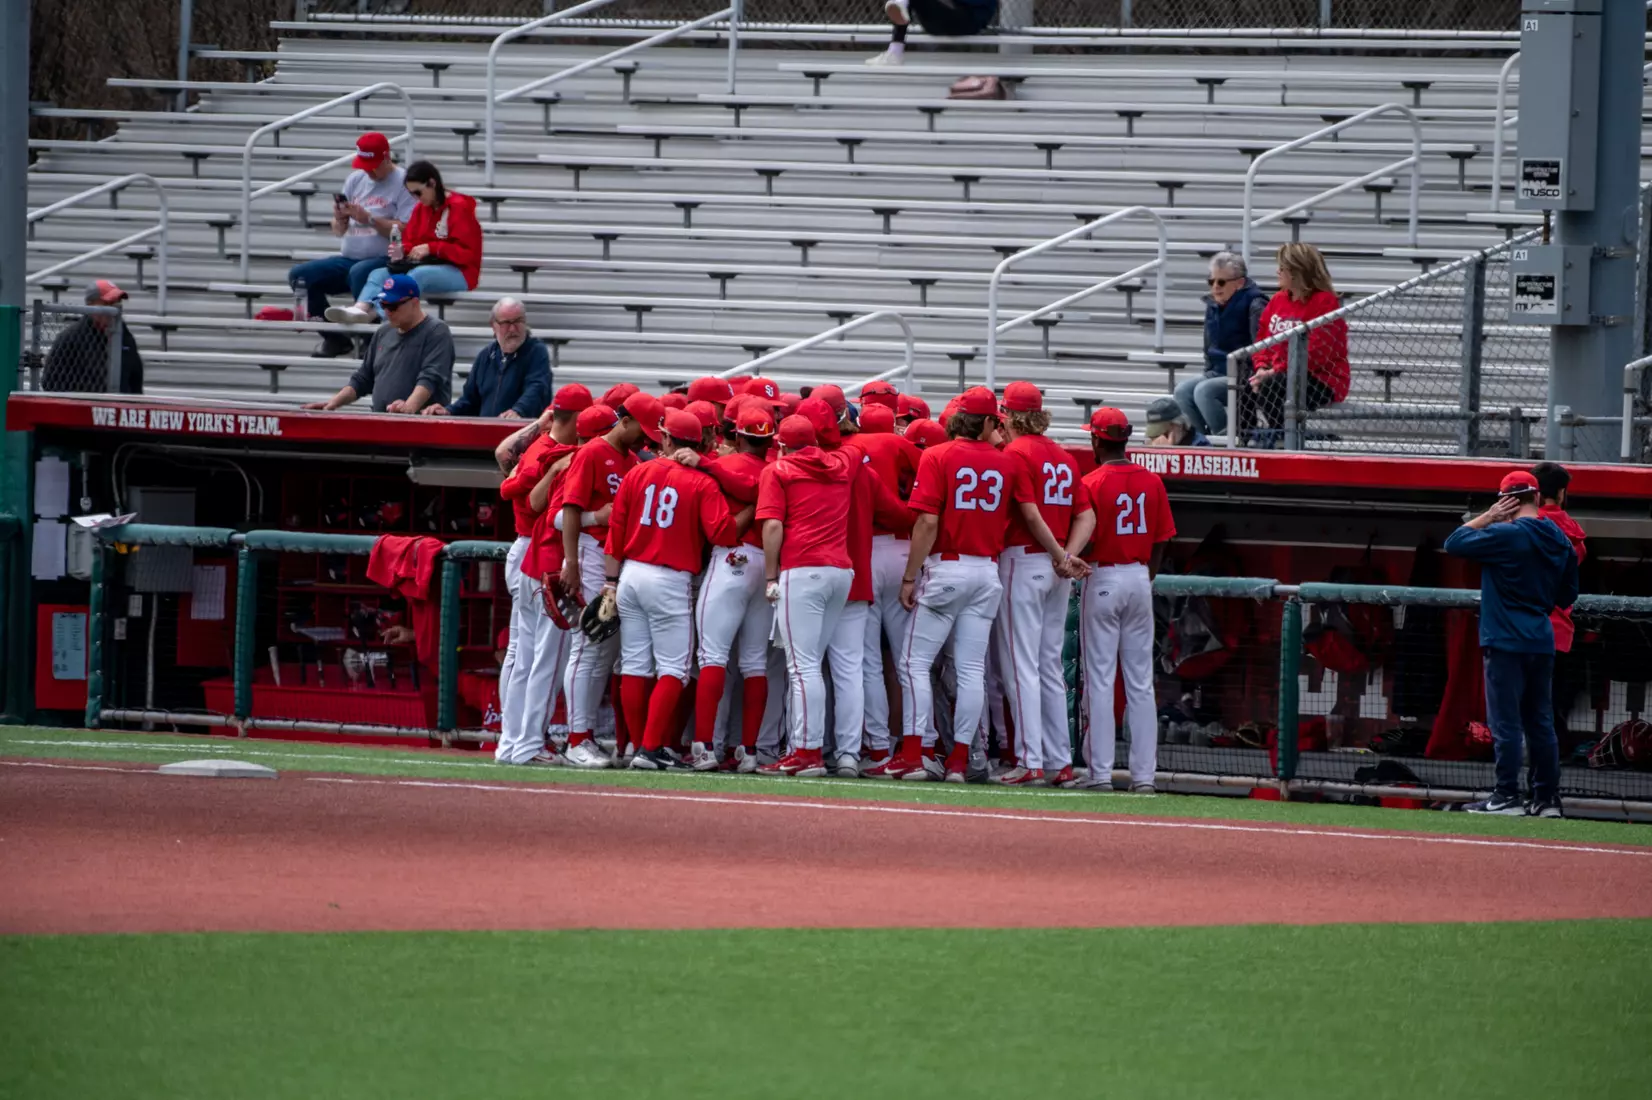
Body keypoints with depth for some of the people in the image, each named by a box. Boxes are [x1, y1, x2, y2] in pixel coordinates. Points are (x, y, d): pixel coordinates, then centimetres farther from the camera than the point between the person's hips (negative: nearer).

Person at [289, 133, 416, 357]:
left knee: (359, 273, -39)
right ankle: (334, 338, 0)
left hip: (386, 261, -7)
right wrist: (340, 220, -4)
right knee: (299, 275, -8)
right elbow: (339, 232, 19)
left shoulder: (402, 183, -6)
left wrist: (368, 219, -19)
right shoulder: (355, 179, 15)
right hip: (348, 259, 7)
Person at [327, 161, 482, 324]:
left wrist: (431, 248, -22)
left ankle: (375, 313, -59)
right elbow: (411, 243, 15)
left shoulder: (459, 207, -9)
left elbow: (467, 252, -15)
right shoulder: (420, 208, 12)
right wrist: (402, 251, -9)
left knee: (417, 275, -38)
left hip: (459, 272, -7)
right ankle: (360, 308, -49)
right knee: (378, 273, -15)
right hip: (426, 267, 7)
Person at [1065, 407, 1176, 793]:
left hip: (1103, 578, -4)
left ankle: (1100, 772, -3)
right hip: (1140, 580, 4)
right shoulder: (1151, 481, 5)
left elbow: (1085, 533, -20)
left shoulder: (1092, 483, -9)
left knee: (1099, 680, -2)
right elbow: (1161, 540, 10)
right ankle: (1143, 773, 5)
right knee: (1140, 682, 7)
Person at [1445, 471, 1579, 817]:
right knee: (1540, 721, 10)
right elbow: (1567, 595, 16)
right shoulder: (1561, 541, 8)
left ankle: (1507, 796, -6)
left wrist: (1488, 516, 1)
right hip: (1543, 642, 7)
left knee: (1506, 722, -4)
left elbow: (1454, 543, -7)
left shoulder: (1506, 535, -13)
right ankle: (1547, 798, 11)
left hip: (1506, 642, -7)